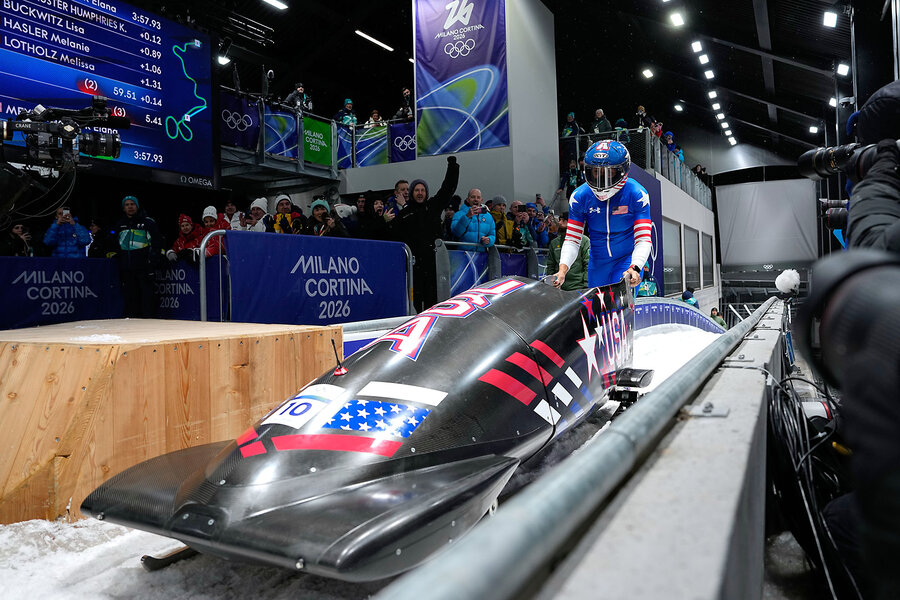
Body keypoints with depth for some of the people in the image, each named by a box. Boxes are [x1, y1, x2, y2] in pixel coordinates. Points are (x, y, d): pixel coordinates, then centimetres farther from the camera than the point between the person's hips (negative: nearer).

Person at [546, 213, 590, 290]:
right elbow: (550, 266, 17)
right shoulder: (554, 242, 14)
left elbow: (589, 266, -5)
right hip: (558, 288, 4)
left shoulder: (584, 240, 0)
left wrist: (586, 287, -13)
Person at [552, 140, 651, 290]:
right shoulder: (579, 197, -9)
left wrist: (634, 268, -36)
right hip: (598, 261, 3)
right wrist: (563, 268, -25)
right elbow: (571, 240, -8)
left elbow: (643, 240, -18)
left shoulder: (638, 195, -15)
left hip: (627, 259, -3)